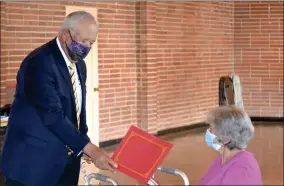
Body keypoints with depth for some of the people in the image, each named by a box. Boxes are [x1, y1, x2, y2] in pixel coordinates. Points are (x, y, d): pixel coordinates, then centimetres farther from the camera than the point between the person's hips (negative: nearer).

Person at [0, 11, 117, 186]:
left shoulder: (79, 64, 9)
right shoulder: (40, 61, -19)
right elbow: (53, 115, -26)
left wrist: (84, 143, 4)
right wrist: (89, 148, -28)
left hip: (67, 160, 8)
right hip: (34, 160, -8)